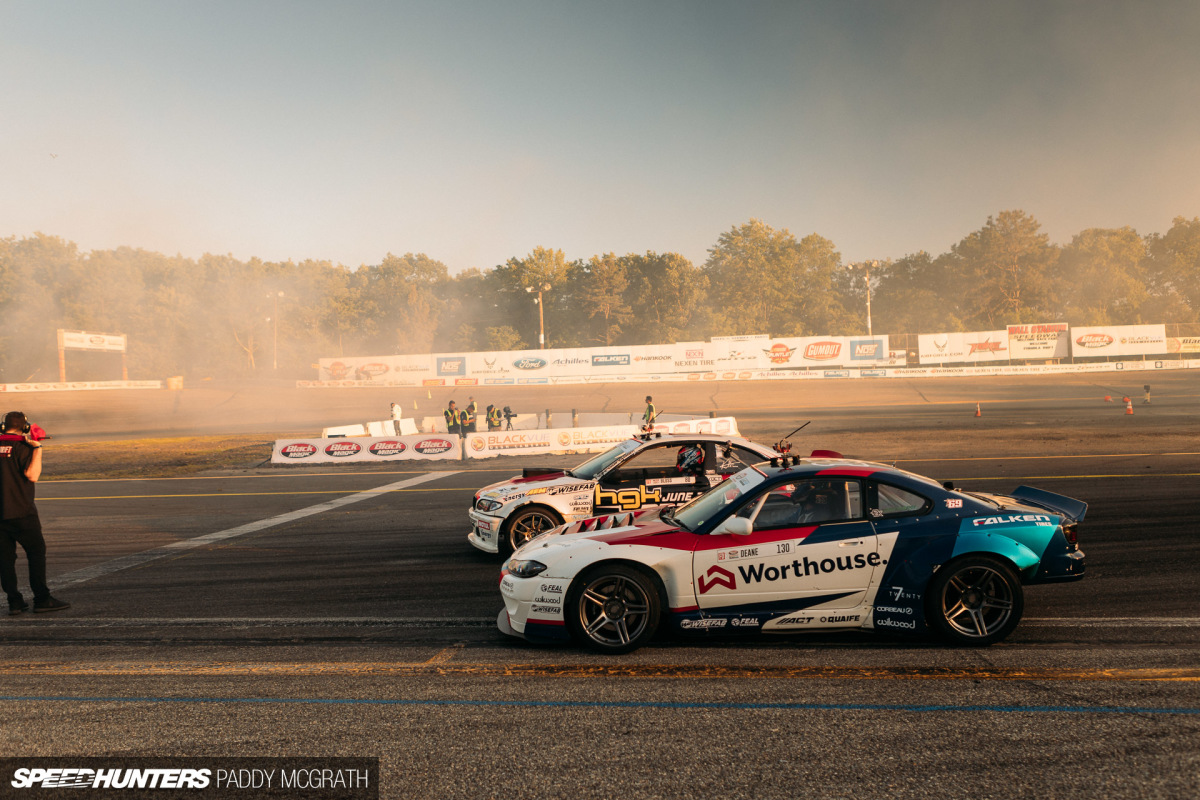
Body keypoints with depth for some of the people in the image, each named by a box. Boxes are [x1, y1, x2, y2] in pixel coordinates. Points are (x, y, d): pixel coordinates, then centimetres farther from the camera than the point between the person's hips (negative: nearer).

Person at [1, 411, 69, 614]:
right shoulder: (21, 447, -10)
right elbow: (32, 475, -20)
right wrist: (37, 448, -14)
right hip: (21, 512, -6)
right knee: (36, 552, 2)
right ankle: (42, 599, 3)